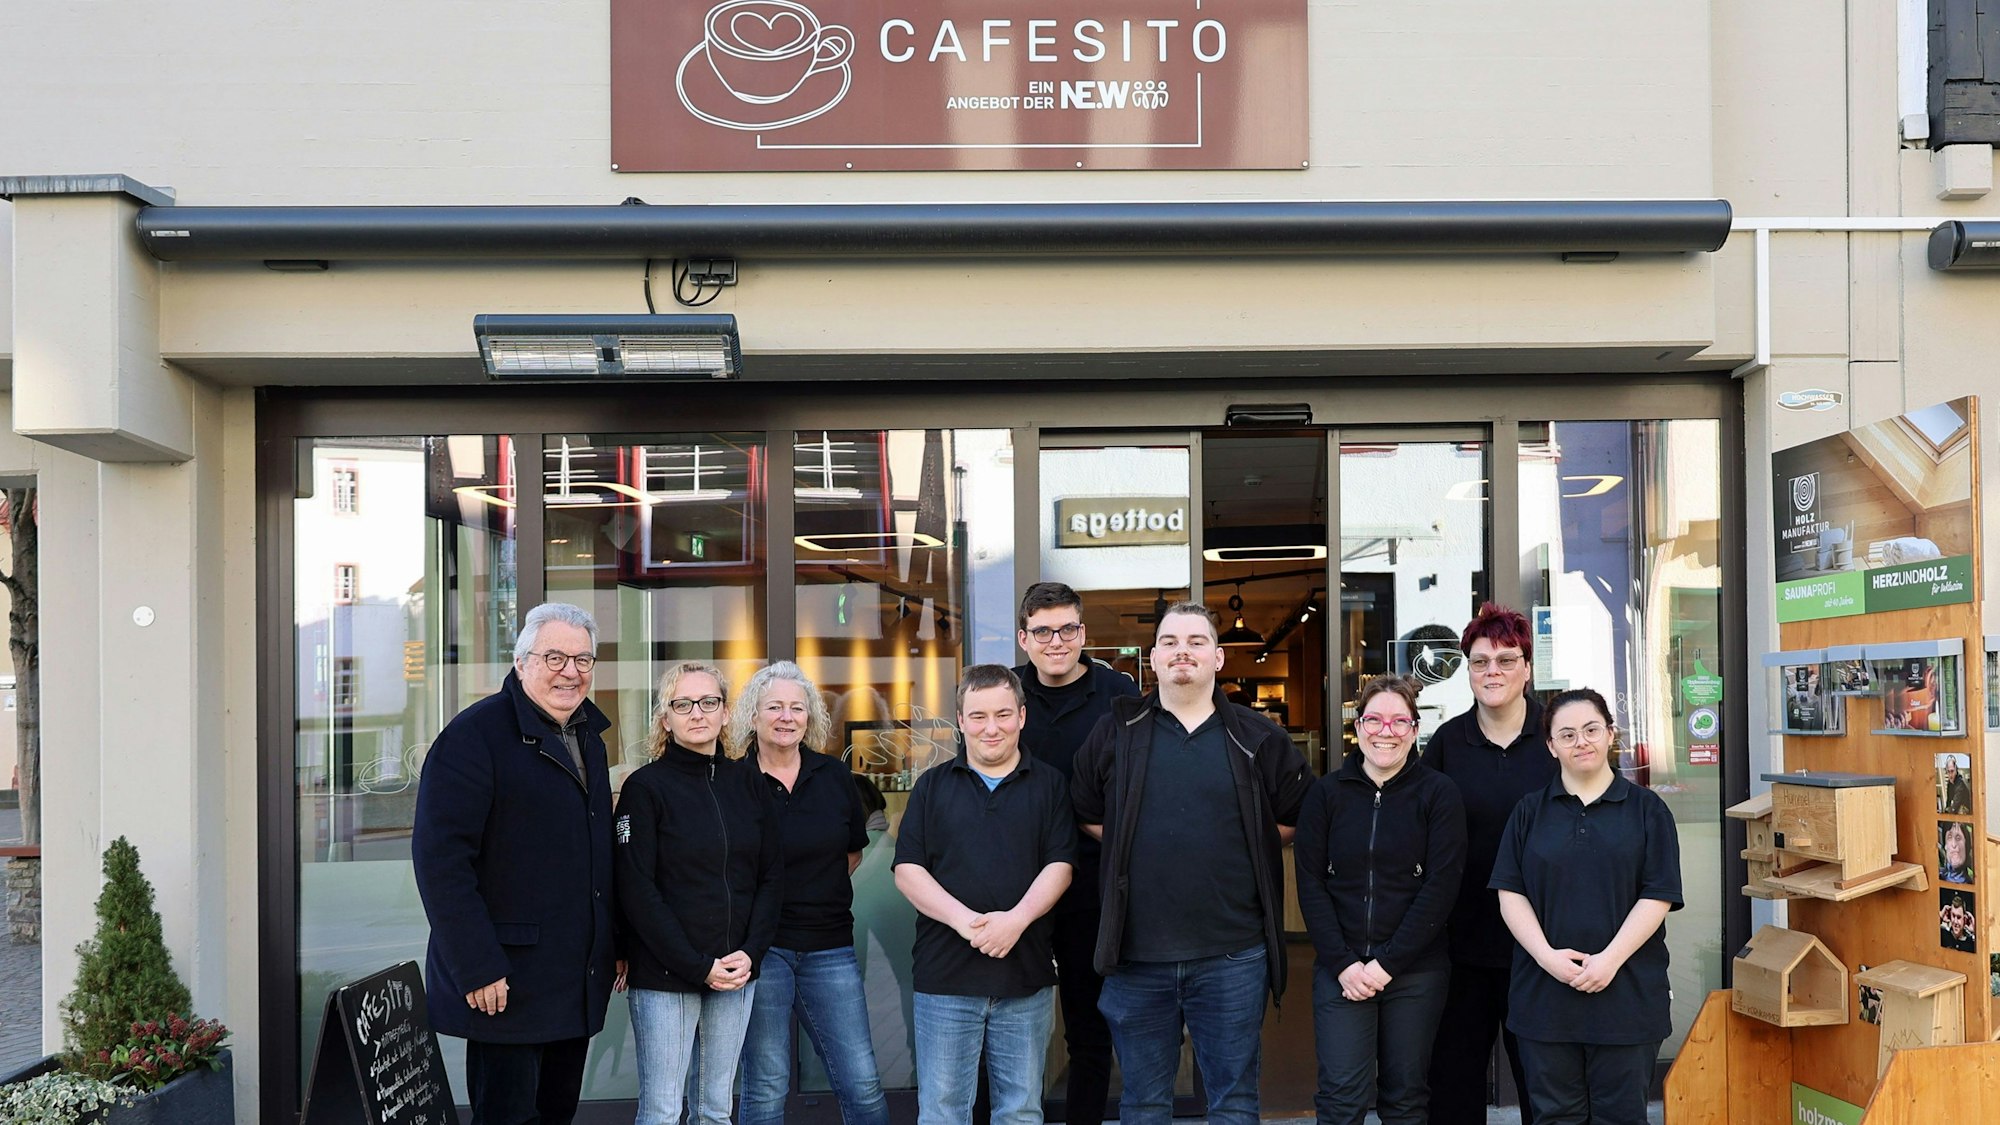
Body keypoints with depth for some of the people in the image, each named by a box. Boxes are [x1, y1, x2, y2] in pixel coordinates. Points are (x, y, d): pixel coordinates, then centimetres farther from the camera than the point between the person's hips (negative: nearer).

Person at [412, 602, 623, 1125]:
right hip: (505, 983, -7)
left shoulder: (588, 736, 13)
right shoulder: (476, 734, -13)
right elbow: (440, 858, -19)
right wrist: (477, 968, -22)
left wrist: (617, 944, 16)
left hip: (579, 982, 8)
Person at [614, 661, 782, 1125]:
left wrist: (750, 953, -6)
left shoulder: (747, 783, 9)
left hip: (736, 973, 4)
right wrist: (697, 966, -14)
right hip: (665, 977, -4)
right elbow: (636, 890, -10)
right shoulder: (646, 787, -5)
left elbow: (771, 875, 9)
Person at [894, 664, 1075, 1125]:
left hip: (1027, 976, 0)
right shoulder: (932, 786, 7)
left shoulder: (1049, 785, 7)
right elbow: (907, 870, 0)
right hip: (945, 975, 0)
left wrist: (1017, 919, -19)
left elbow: (1059, 865, -1)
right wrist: (964, 920, -15)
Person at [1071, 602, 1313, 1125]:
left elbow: (1296, 820, 10)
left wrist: (1239, 846, 3)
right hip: (1136, 955, 1)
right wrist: (1139, 848, 3)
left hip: (1232, 957, -1)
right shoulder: (1115, 733, 6)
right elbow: (1086, 817, 13)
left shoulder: (1260, 740, 4)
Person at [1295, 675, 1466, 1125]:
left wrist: (1389, 963, -12)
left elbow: (1441, 886, -6)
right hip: (1340, 968, 1)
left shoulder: (1438, 794, -1)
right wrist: (1343, 963, -9)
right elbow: (1310, 884, 1)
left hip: (1415, 970, -1)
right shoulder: (1327, 793, 4)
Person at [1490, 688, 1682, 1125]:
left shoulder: (1646, 809, 3)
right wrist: (1547, 955, -11)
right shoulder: (1530, 812, 8)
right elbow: (1510, 893, 3)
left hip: (1626, 990, -1)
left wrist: (1610, 959, -14)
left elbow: (1657, 897, -3)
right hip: (1545, 990, 1)